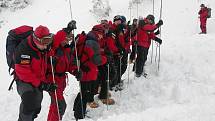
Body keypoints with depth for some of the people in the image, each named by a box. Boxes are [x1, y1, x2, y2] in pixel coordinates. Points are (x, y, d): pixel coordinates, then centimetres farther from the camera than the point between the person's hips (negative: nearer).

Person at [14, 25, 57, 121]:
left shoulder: (44, 46, -7)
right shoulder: (23, 50, -27)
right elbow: (23, 72, -27)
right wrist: (40, 84, -29)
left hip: (39, 81, 7)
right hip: (24, 81, -7)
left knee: (36, 108, 17)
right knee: (29, 98, -36)